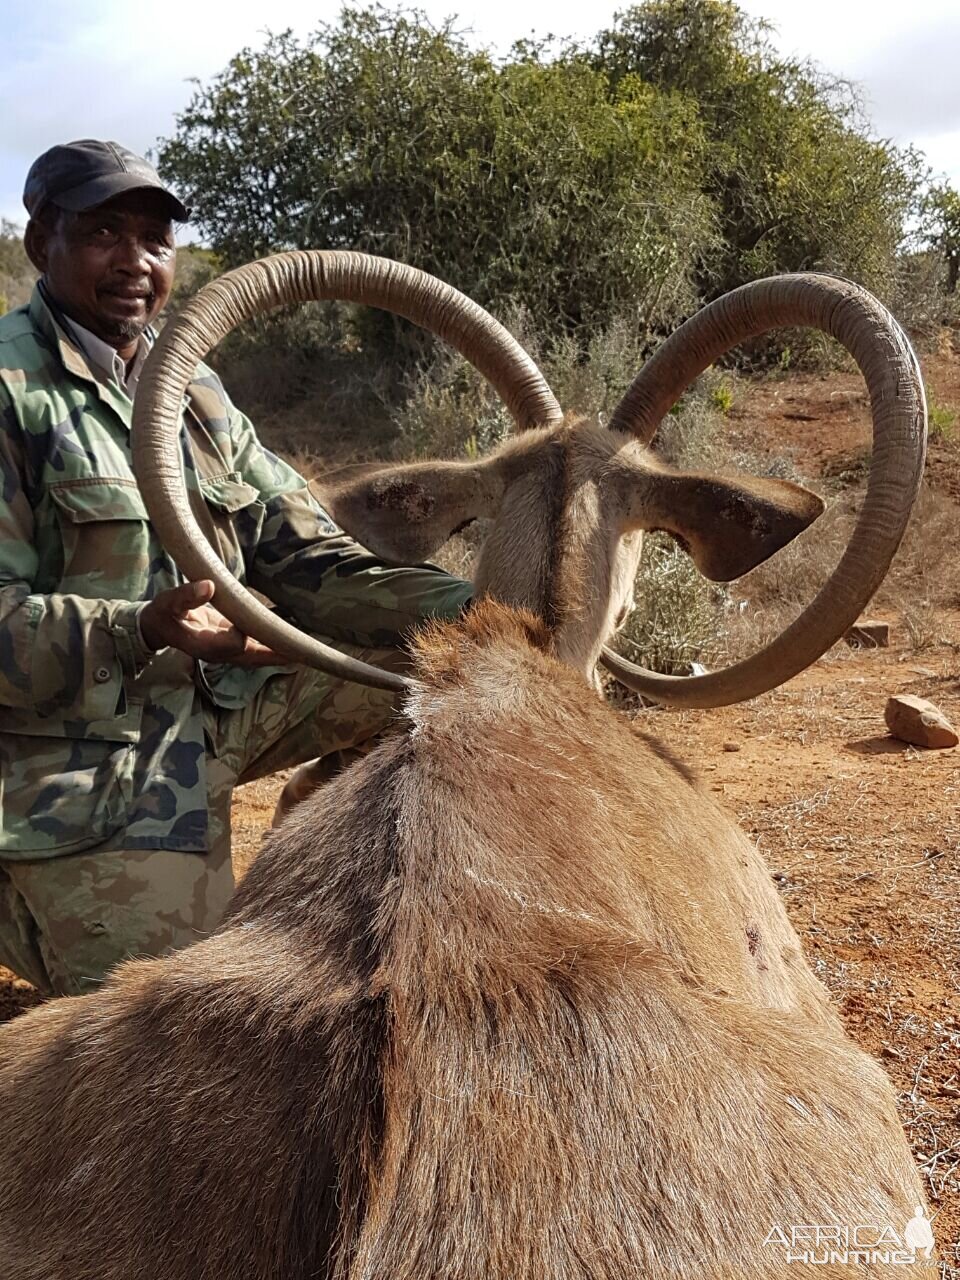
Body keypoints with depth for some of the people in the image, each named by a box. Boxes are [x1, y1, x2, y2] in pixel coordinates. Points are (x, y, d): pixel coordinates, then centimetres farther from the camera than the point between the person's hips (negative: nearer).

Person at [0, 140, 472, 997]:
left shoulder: (193, 389, 10)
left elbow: (305, 559, 3)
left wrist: (478, 611, -10)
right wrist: (143, 632, -34)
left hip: (222, 710, 7)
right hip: (83, 779, -6)